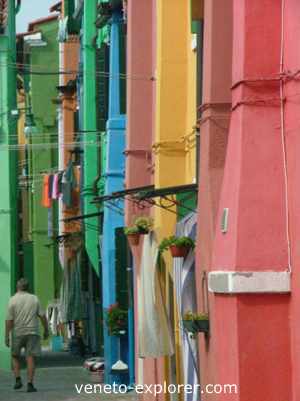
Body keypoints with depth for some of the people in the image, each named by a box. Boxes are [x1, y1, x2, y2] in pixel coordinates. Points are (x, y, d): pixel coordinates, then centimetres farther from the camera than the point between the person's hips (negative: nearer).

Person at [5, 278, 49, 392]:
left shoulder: (13, 300, -6)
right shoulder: (34, 299, 1)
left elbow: (9, 320, -8)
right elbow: (42, 316, 1)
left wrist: (6, 336, -4)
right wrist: (46, 330, 13)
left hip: (17, 333, -1)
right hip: (32, 332, 1)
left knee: (15, 356, 17)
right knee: (30, 358, 0)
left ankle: (18, 379, 4)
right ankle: (30, 384, -8)